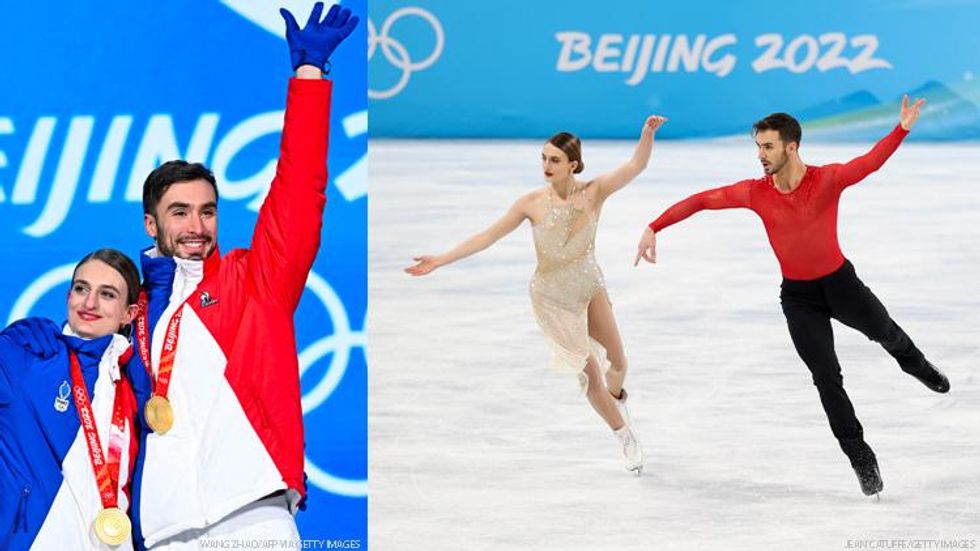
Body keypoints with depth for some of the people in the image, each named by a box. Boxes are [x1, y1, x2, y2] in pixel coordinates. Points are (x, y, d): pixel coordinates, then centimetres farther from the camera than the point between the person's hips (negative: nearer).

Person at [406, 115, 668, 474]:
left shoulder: (593, 192, -15)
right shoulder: (533, 203, -16)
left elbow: (636, 165, -26)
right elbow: (488, 236, -12)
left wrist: (647, 134, -45)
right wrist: (441, 260, -15)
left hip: (590, 288, 1)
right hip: (552, 299, -1)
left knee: (617, 361, 9)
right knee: (589, 371, 3)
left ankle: (616, 396, 47)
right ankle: (625, 437, 23)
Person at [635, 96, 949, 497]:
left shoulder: (827, 180, -21)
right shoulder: (755, 193, -14)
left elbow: (869, 162, -37)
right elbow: (701, 201, -8)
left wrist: (902, 129, -55)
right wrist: (654, 228, -12)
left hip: (841, 283, -1)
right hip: (798, 298, 1)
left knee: (885, 333, 23)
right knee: (827, 379, 1)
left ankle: (916, 363, 60)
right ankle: (860, 457, 12)